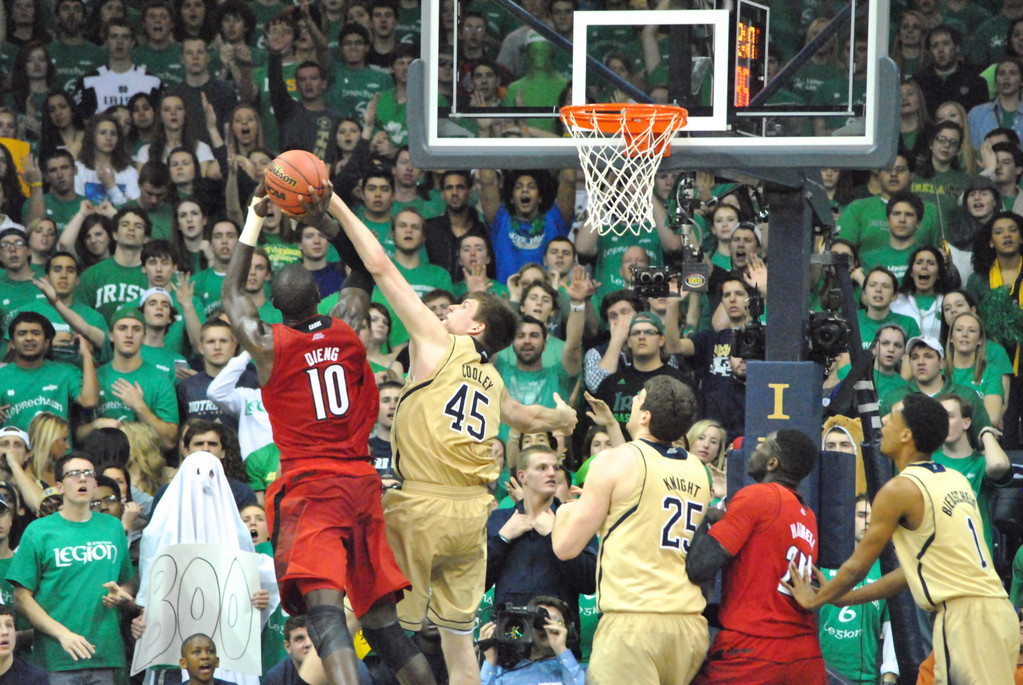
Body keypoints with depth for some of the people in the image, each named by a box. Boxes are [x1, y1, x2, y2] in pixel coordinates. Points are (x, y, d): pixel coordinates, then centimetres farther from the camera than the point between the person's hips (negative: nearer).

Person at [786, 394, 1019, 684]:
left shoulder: (899, 490, -7)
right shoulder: (956, 481, 18)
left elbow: (857, 565, 2)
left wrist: (815, 599, 20)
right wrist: (841, 596, 31)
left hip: (965, 615, -8)